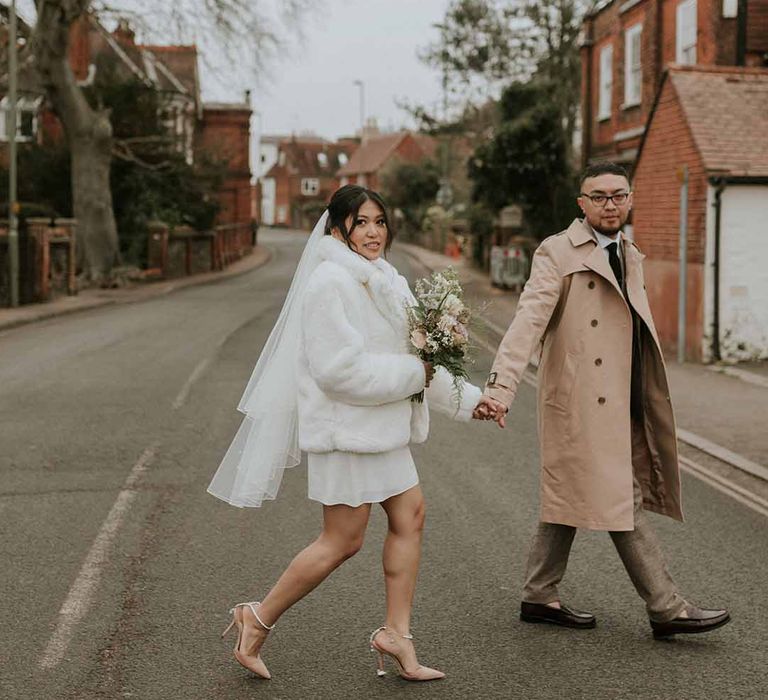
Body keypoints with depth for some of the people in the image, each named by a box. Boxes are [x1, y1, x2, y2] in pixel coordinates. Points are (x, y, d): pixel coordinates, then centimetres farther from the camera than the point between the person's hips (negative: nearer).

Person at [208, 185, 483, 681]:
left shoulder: (380, 280, 12)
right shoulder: (331, 282, -17)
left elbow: (412, 353, 17)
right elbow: (340, 367, -24)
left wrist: (465, 398, 14)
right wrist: (414, 374, -17)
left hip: (380, 426, 9)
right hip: (345, 426, -9)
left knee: (410, 516, 7)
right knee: (343, 540, -3)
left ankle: (396, 633, 17)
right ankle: (259, 619, 12)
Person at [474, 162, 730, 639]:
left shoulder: (631, 256, 16)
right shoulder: (559, 253, -9)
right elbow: (529, 320, -19)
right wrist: (501, 388, -30)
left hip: (619, 401, 8)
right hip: (584, 400, -8)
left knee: (571, 498, 14)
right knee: (624, 500, -3)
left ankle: (541, 597, 24)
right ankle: (667, 607, 4)